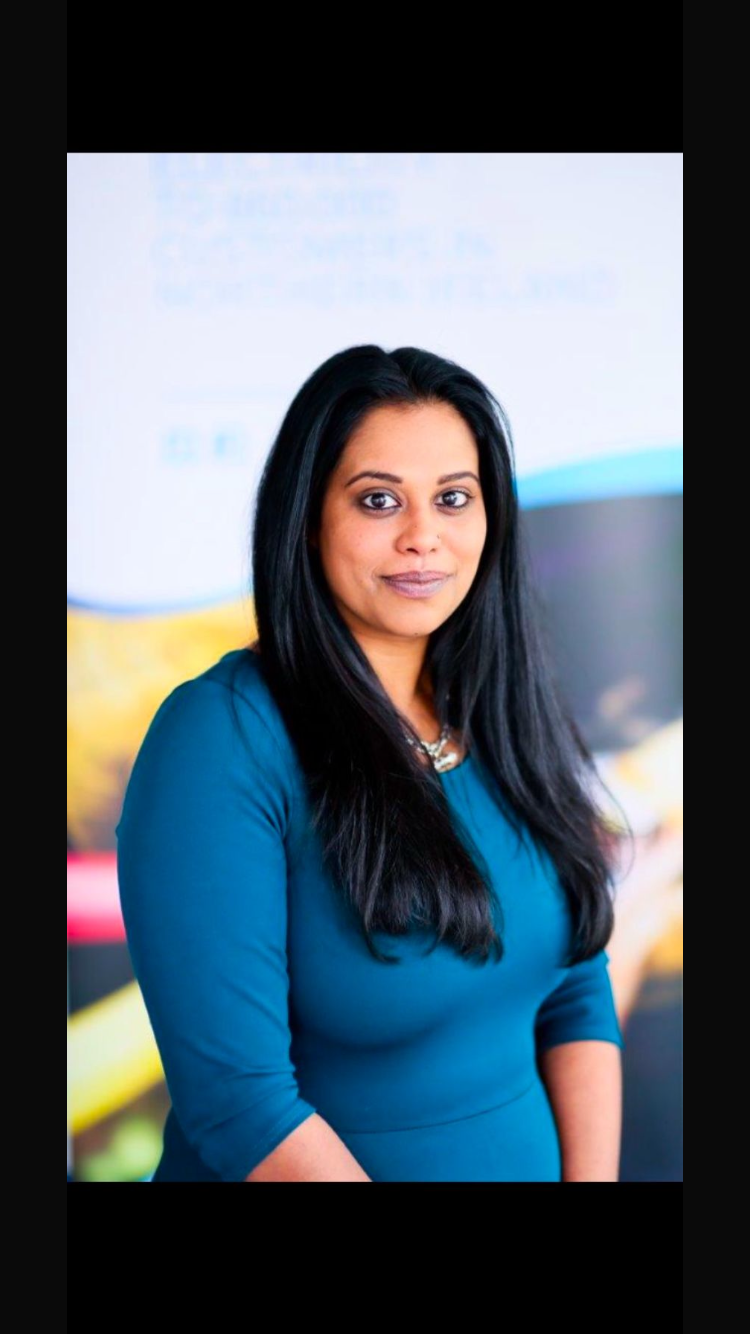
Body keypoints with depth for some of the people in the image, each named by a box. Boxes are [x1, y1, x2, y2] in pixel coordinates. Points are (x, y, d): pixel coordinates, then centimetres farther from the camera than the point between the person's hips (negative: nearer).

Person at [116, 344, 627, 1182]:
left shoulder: (512, 721, -2)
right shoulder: (224, 741, -21)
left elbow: (578, 995, 0)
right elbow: (237, 1098, -25)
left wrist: (593, 1175, -13)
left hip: (534, 1159, 5)